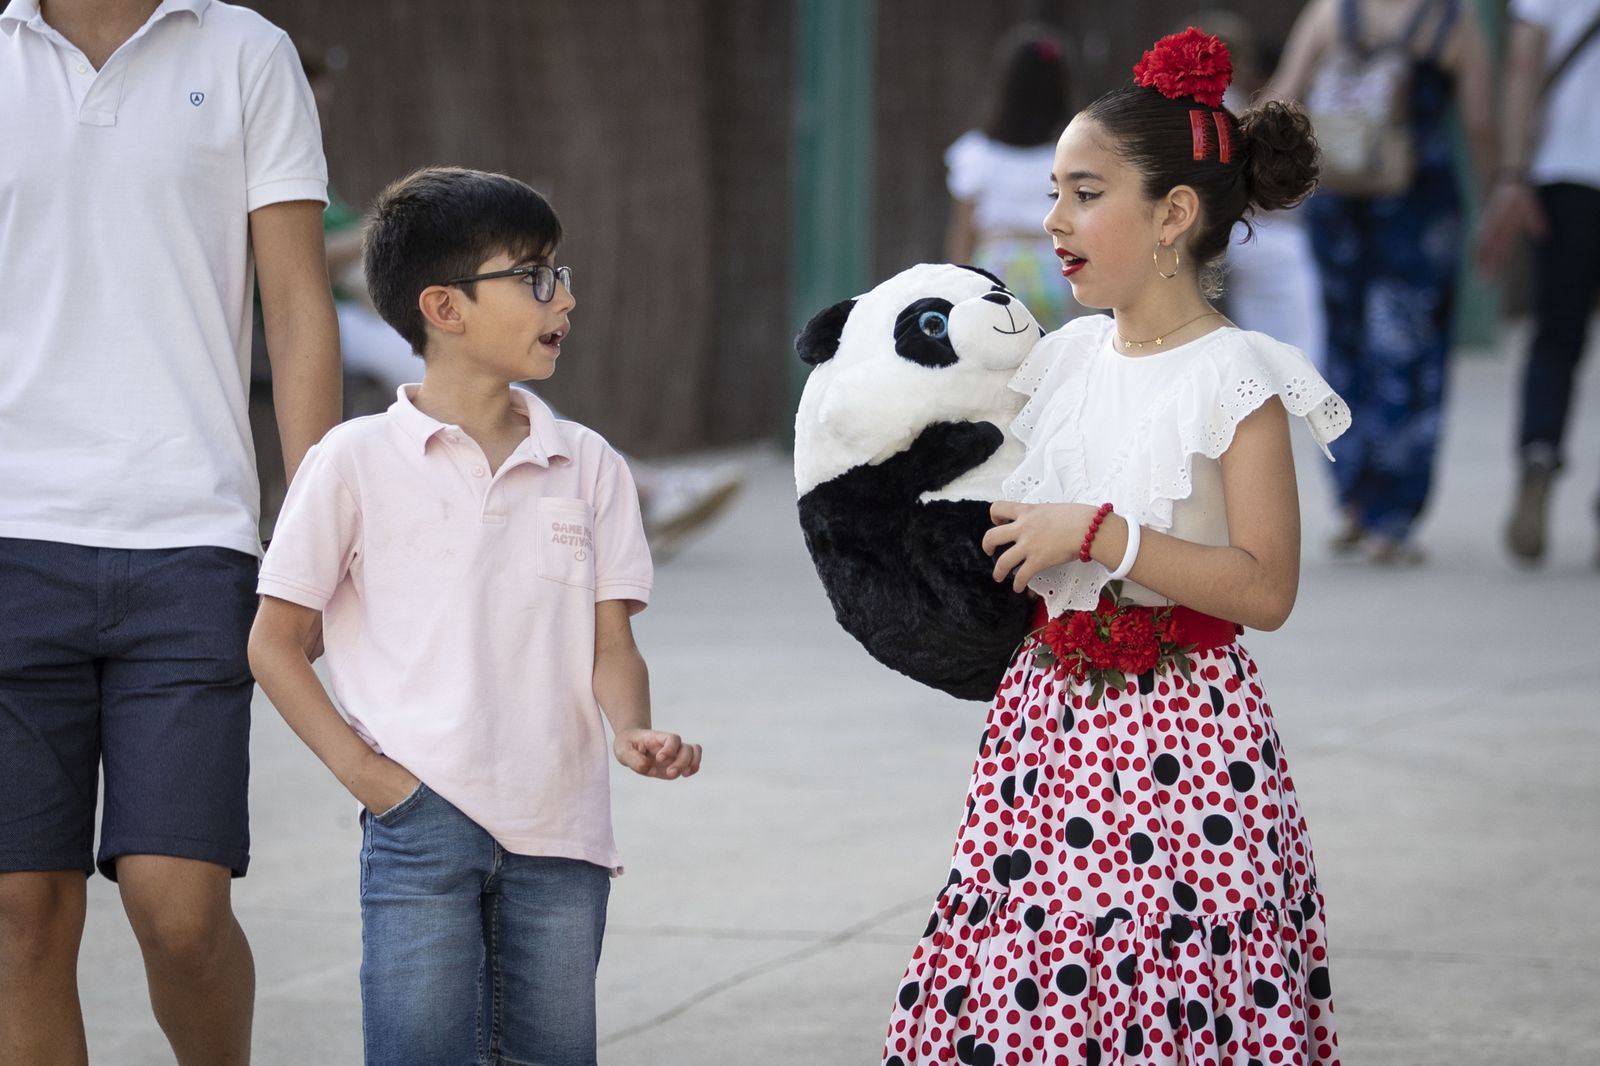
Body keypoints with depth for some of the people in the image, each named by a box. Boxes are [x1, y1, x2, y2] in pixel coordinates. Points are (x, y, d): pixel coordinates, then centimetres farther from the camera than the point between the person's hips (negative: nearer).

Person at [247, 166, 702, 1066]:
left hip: (562, 832, 3)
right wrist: (362, 769, -7)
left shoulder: (588, 466, 9)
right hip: (423, 823, -3)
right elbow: (276, 642, 3)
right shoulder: (358, 463, -1)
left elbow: (611, 643, 6)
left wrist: (633, 731, -14)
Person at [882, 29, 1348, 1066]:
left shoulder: (1233, 379, -10)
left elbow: (1266, 589, -18)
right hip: (1049, 713, 6)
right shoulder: (1066, 358, 10)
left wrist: (1097, 534, -20)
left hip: (1177, 736, -6)